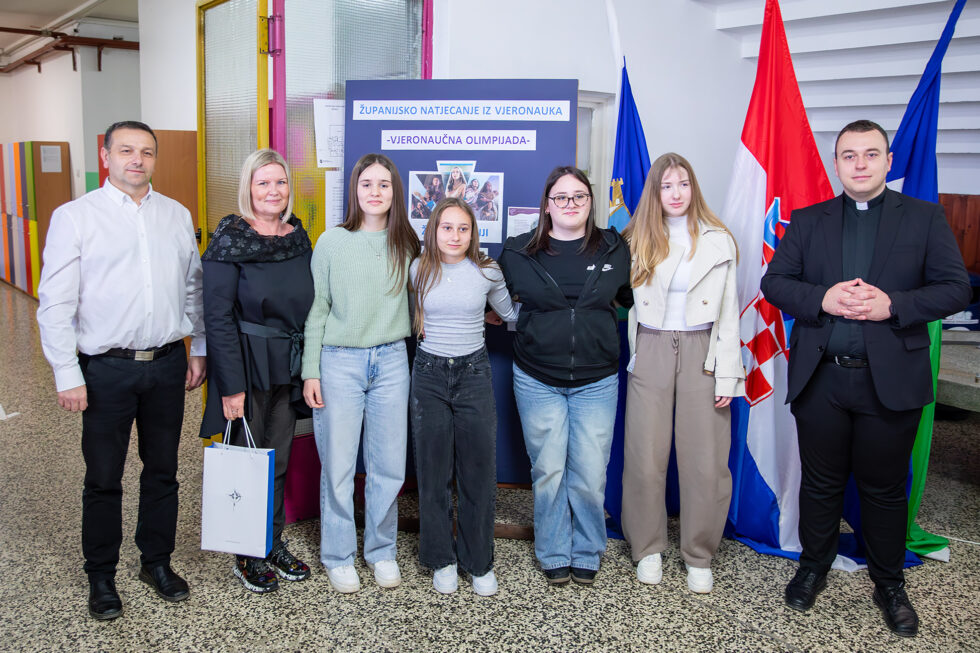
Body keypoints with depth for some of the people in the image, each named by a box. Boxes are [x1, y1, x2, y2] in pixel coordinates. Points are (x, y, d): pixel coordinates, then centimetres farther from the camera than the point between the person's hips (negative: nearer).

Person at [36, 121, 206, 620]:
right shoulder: (74, 217, -4)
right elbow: (55, 304, -6)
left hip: (168, 364, 3)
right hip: (107, 368, -3)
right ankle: (101, 577, 25)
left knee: (162, 471, 13)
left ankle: (157, 561, 31)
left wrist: (198, 349, 11)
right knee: (103, 479, 7)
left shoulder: (177, 216, 8)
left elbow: (193, 289, 14)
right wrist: (67, 376, -9)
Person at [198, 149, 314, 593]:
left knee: (279, 459, 15)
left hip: (289, 366, 6)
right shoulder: (230, 240, -11)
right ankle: (248, 556, 24)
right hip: (246, 365, -5)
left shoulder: (299, 237, 6)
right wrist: (232, 385, -18)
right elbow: (217, 317, -14)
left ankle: (275, 545, 31)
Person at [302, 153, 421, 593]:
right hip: (340, 360, -2)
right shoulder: (332, 242, -1)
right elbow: (317, 309, 0)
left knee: (389, 466, 8)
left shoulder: (406, 244, 6)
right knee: (338, 465, 3)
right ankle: (338, 556, 21)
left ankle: (381, 551, 26)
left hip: (391, 360, 2)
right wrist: (311, 371, -2)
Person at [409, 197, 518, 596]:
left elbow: (511, 313, 13)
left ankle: (479, 562, 19)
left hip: (474, 373, 0)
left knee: (479, 470, 3)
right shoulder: (418, 270, 0)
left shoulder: (487, 272, -1)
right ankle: (441, 560, 22)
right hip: (429, 373, 1)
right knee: (433, 470, 6)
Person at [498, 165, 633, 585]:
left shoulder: (615, 250, 3)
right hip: (537, 381, 0)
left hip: (596, 382, 0)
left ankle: (586, 554, 24)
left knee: (590, 474, 2)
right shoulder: (518, 252, 1)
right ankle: (553, 555, 25)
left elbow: (635, 298, 17)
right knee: (547, 471, 6)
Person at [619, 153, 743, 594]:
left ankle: (699, 557, 18)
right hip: (651, 353, 1)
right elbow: (626, 301, 6)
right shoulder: (637, 241, 7)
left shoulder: (718, 241, 4)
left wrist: (727, 375, -4)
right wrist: (632, 356, -3)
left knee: (705, 460, 1)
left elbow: (728, 311, 2)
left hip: (701, 351, 0)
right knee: (645, 457, 2)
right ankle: (648, 549, 21)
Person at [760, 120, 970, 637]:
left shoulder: (925, 218, 3)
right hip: (820, 378, 1)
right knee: (820, 482, 14)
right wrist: (821, 299, -16)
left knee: (884, 488, 11)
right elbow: (774, 282, 2)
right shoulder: (806, 221, 7)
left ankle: (889, 584, 30)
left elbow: (956, 288, -2)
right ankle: (814, 566, 33)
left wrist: (893, 305, -18)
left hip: (891, 380, -1)